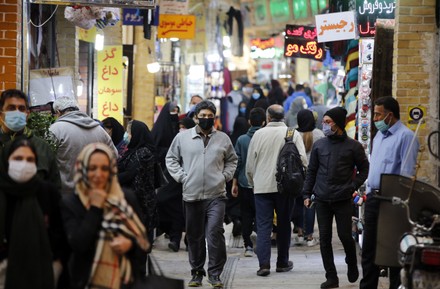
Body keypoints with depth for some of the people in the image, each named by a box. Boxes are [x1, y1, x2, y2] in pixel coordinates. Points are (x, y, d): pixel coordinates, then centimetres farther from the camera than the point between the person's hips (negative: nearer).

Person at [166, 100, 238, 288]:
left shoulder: (223, 139, 8)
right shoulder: (182, 138, 4)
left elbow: (232, 160, 20)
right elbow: (171, 159, 11)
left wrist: (225, 175, 5)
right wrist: (182, 177, -1)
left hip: (216, 196, -1)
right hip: (191, 195, 1)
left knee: (215, 233, -14)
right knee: (194, 236, 8)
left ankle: (215, 274, -6)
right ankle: (197, 273, 20)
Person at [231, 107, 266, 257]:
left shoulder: (241, 140, -3)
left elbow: (237, 163, 0)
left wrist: (234, 184, 7)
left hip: (245, 184, 1)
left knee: (246, 216, 9)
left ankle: (248, 246, 5)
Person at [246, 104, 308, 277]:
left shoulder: (258, 134, 0)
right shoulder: (293, 134, -3)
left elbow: (250, 164, 5)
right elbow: (303, 160, -8)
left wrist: (252, 182, 20)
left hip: (262, 186, 0)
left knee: (263, 226, 0)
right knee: (284, 224, 13)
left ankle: (264, 264, -11)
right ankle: (282, 263, 19)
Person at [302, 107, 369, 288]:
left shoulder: (353, 147, 0)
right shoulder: (319, 145, 9)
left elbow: (364, 170, 8)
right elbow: (311, 171, 14)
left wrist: (353, 186, -5)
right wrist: (307, 194, 8)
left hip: (343, 200, -3)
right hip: (322, 200, 3)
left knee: (345, 236, -2)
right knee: (324, 239, 2)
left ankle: (352, 265, 27)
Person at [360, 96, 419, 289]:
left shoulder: (405, 136, -10)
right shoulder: (379, 136, 18)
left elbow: (407, 173, -14)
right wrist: (369, 192, 18)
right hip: (373, 198, 8)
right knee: (369, 246, 10)